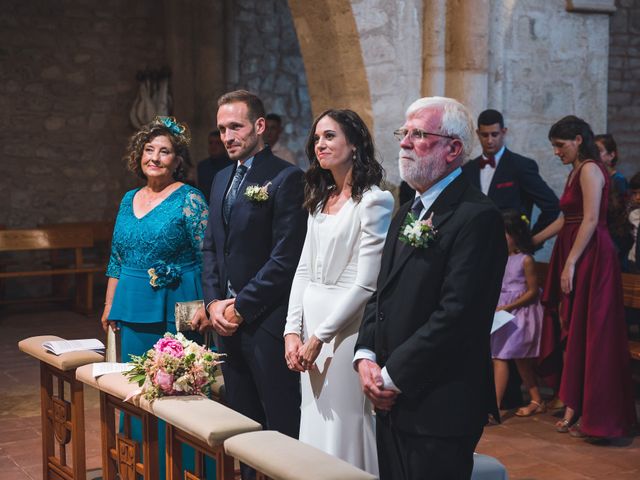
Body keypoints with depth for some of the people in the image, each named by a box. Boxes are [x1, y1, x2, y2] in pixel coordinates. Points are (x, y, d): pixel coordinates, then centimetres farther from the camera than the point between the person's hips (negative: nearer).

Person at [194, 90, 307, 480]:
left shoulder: (286, 178, -10)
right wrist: (214, 303, 3)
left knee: (282, 426, 0)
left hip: (267, 320, -7)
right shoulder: (222, 180, 15)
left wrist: (240, 308, -12)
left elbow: (285, 258, -15)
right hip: (228, 319, 8)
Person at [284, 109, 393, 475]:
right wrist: (293, 331, 1)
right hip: (311, 323, 7)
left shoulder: (374, 201, -12)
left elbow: (365, 283, -16)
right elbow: (304, 270, 11)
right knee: (315, 429, 13)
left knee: (345, 431, 1)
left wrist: (319, 338, -15)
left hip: (346, 328, -7)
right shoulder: (320, 200, 12)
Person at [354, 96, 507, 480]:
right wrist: (365, 356, 0)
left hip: (440, 409, -8)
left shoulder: (478, 217, -14)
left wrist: (393, 377, -15)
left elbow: (456, 315, -21)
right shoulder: (408, 213, 16)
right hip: (393, 404, 8)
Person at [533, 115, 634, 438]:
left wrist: (570, 264, -21)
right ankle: (575, 406, 13)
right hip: (576, 254, 9)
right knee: (573, 332, 8)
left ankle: (595, 416, 1)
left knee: (589, 333, -6)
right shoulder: (577, 171, 18)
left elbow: (590, 220, -18)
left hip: (591, 256, -9)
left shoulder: (590, 169, -11)